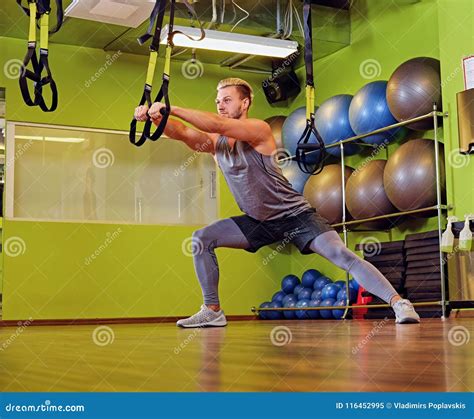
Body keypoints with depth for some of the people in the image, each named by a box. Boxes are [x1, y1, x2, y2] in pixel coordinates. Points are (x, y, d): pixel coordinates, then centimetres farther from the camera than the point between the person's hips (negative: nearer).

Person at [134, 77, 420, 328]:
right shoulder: (216, 142, 1)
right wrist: (155, 117, -34)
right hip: (259, 222, 6)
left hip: (295, 215, -6)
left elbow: (217, 124, -33)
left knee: (342, 255, -20)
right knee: (202, 239, -4)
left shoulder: (259, 130, -18)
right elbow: (183, 133, -16)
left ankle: (399, 303, -16)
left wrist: (171, 109, -33)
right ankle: (212, 311, 2)